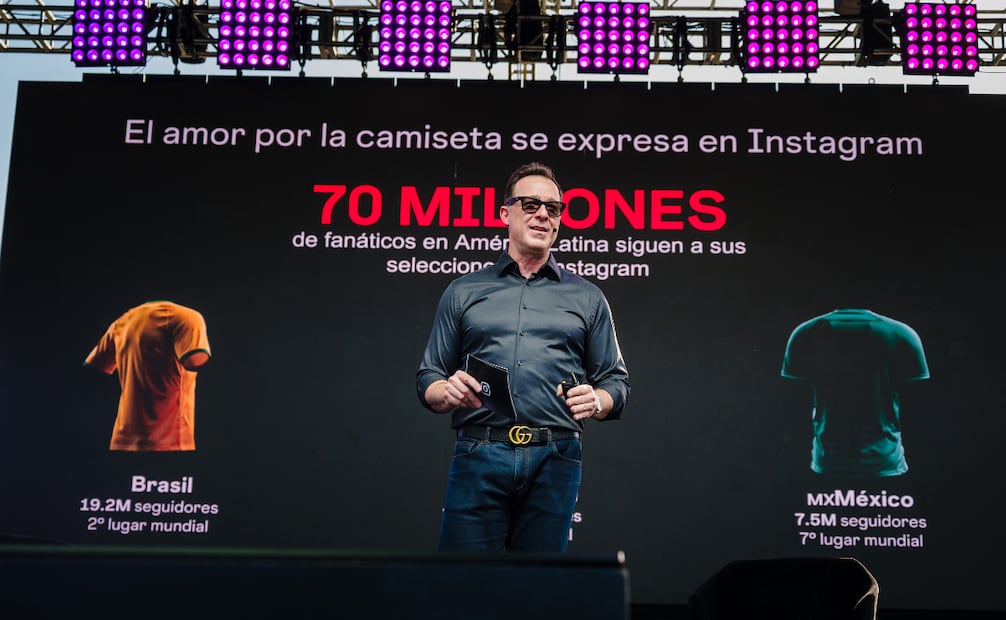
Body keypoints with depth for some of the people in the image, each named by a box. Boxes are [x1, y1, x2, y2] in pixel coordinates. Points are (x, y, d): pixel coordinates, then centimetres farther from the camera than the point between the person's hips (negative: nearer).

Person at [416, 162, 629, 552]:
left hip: (554, 461, 1)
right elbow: (428, 380, 13)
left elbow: (616, 382, 14)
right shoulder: (463, 292, 16)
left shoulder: (587, 298, 17)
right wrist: (448, 392, -10)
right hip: (479, 459, 0)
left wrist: (596, 402, -8)